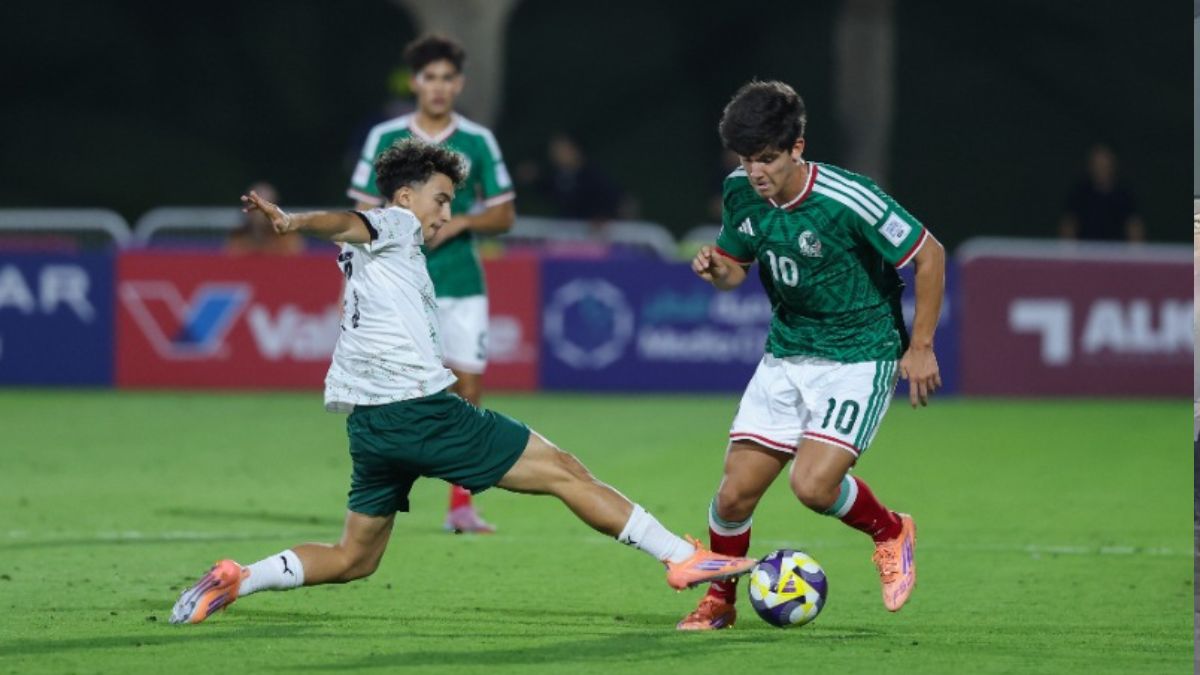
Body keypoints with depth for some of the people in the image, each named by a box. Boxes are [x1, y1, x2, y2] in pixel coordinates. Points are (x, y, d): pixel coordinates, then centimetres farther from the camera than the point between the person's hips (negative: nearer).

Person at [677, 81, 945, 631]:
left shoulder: (847, 200, -23)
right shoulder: (742, 192, -5)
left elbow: (929, 255, -12)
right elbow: (735, 268, 12)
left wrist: (921, 347, -11)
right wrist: (713, 267, -13)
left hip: (859, 358, -5)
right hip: (785, 355, 5)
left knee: (812, 486, -22)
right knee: (735, 493, -2)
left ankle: (890, 532, 9)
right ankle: (719, 601, 23)